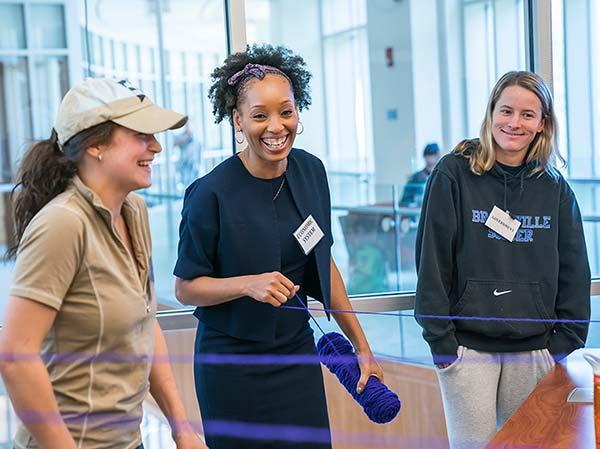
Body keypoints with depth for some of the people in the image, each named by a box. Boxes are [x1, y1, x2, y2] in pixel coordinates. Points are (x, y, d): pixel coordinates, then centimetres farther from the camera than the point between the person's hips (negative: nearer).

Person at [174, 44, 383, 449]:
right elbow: (185, 287, -10)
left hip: (298, 354, 5)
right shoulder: (212, 194, -18)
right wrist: (249, 284, -27)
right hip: (234, 366, -5)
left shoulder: (311, 171, -1)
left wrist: (361, 345, 12)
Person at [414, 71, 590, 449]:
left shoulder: (554, 188, 6)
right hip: (467, 346, -3)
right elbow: (433, 260, -6)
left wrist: (565, 344, 2)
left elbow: (574, 272, 8)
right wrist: (440, 339, -9)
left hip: (534, 348, 3)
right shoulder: (454, 174, -4)